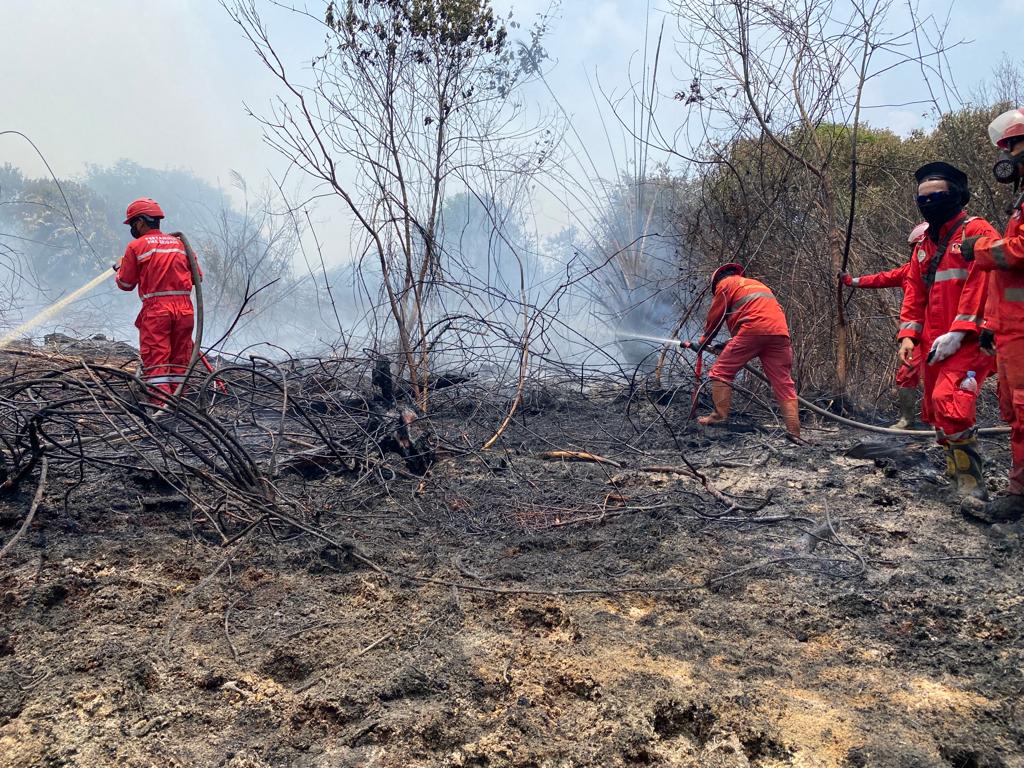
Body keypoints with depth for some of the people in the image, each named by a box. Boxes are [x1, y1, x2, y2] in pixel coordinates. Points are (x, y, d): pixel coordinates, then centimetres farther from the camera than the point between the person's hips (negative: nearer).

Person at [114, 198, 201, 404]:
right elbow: (197, 276, 14)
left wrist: (120, 269, 25)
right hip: (184, 308, 4)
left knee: (155, 358, -2)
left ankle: (160, 401, -10)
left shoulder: (136, 246, 1)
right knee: (179, 357, 11)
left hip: (155, 310, -4)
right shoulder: (180, 243, 13)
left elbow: (126, 284, 5)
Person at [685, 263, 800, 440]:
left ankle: (720, 416, -5)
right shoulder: (757, 284, 39)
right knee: (784, 383, 5)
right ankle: (794, 433, 0)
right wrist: (731, 344, 42)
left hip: (753, 329, -6)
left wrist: (702, 343, 30)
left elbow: (714, 318, 16)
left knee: (721, 372, 4)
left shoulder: (725, 283, 17)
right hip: (780, 332, 6)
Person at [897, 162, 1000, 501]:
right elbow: (914, 292, 18)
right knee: (935, 409, 11)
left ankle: (971, 488, -18)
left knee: (949, 401, -25)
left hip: (969, 339, -8)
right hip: (935, 345, 8)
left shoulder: (976, 231, -4)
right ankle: (958, 474, 27)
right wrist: (908, 334, 4)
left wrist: (957, 333, -21)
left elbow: (981, 284, -15)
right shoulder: (923, 245, 20)